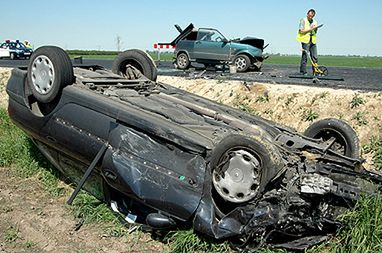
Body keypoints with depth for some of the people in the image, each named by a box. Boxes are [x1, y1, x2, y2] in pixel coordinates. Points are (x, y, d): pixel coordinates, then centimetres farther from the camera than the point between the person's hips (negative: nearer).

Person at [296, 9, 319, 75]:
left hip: (313, 41, 6)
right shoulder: (303, 20, 1)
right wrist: (311, 29, -11)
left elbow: (315, 32, 21)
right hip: (305, 40, -6)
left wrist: (315, 28, 0)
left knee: (315, 58, 2)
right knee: (304, 56, -8)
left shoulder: (314, 22, 19)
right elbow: (301, 31, -10)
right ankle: (303, 72, -5)